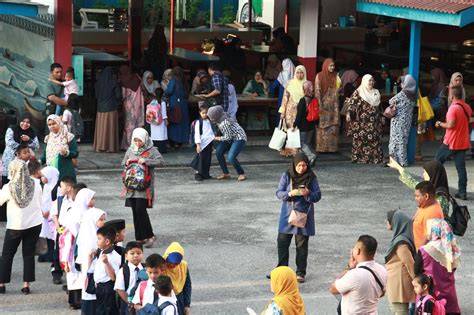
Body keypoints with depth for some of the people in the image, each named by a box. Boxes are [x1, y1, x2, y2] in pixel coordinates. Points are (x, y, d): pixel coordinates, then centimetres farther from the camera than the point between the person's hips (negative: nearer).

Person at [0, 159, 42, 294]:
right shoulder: (36, 184, -9)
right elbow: (40, 203, 3)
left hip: (15, 226, -2)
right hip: (35, 223, 3)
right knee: (29, 254, 9)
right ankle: (26, 285, 6)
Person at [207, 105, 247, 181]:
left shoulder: (225, 123, -33)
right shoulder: (219, 117, -9)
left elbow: (228, 137, -22)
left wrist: (216, 138, -11)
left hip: (239, 138, -9)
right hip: (231, 137, 9)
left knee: (231, 157, -24)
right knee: (218, 152, -5)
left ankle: (242, 174, -4)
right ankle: (226, 173, 4)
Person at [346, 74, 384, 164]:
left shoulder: (376, 93, 15)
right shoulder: (358, 92, -3)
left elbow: (379, 107, 23)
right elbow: (352, 103, -10)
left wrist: (381, 116, 22)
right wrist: (348, 113, -24)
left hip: (374, 122, 5)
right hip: (362, 122, -5)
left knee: (375, 140, 3)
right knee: (361, 138, -6)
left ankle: (376, 157, 6)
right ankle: (359, 157, 0)